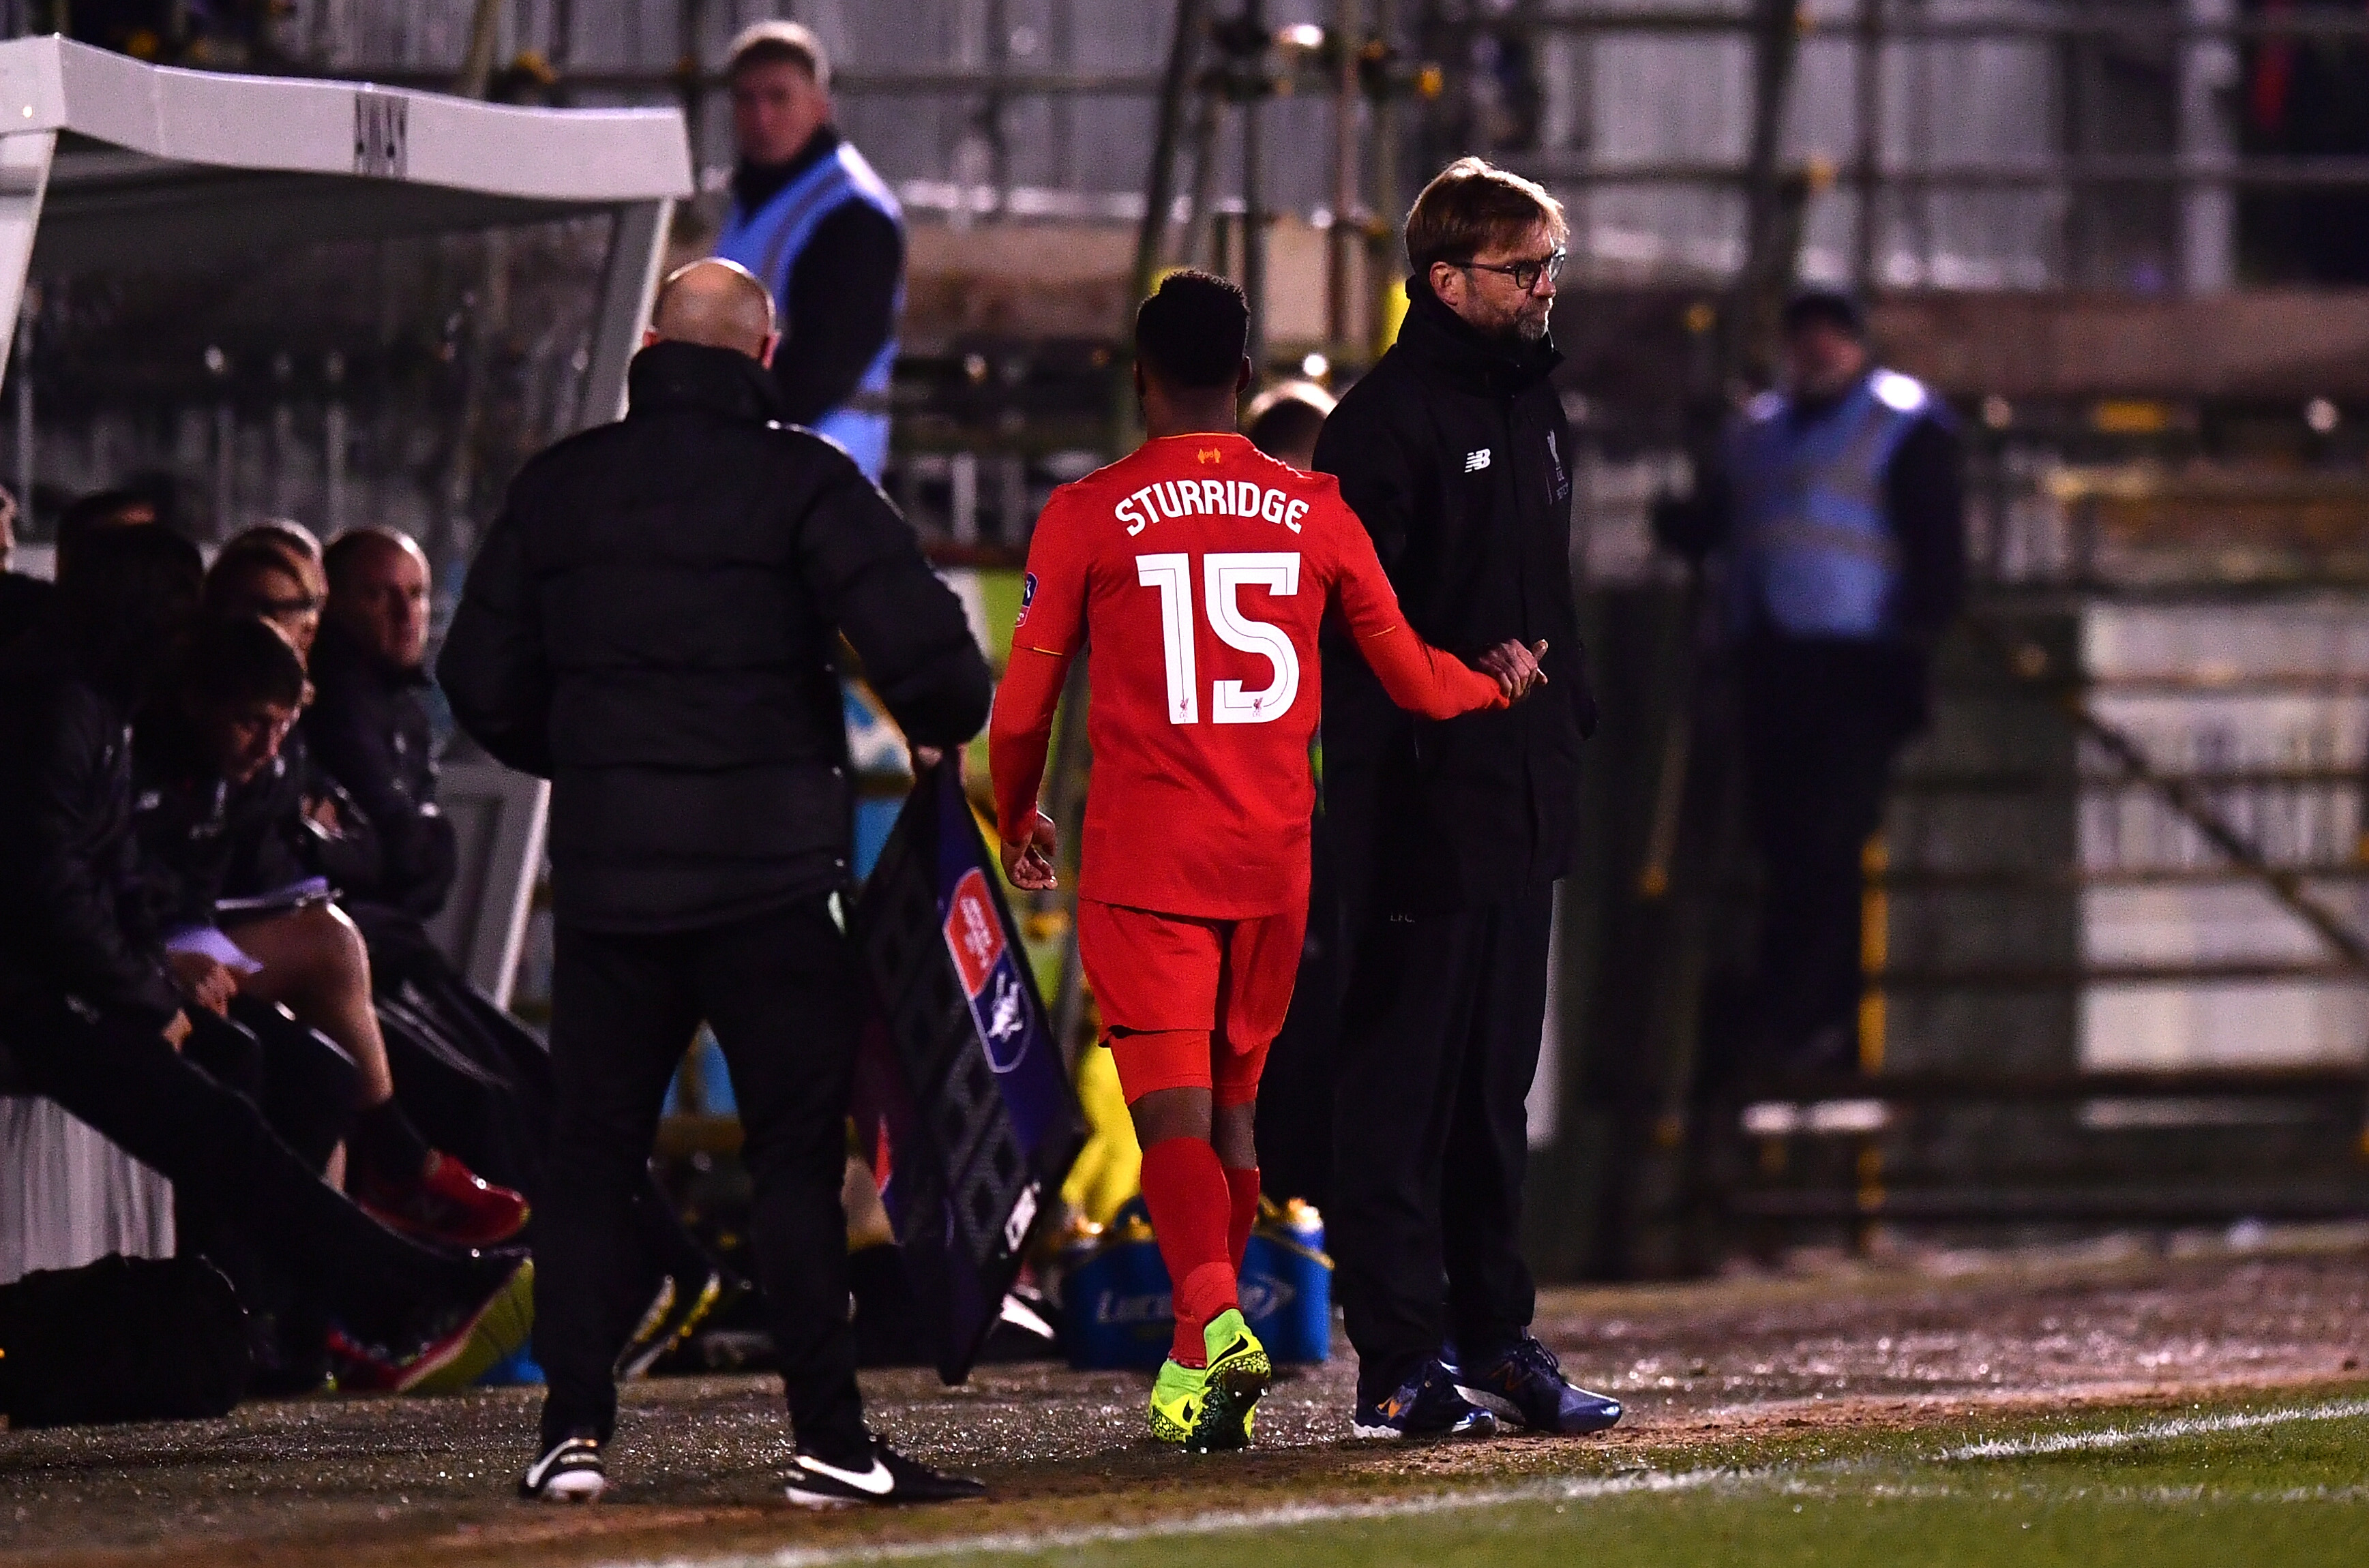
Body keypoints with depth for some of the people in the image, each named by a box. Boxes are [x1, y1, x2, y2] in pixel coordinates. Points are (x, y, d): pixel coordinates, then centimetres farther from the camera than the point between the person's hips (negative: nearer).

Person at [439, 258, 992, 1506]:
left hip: (605, 874, 3)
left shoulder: (559, 487, 8)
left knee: (591, 1156, 10)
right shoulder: (803, 481, -4)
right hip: (771, 874, -3)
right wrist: (945, 734, 8)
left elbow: (482, 681, 11)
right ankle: (828, 1439, -5)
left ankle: (574, 1430, 3)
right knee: (799, 1154, 0)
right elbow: (918, 639, -13)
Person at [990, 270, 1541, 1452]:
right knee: (1231, 1105, 17)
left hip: (1142, 863, -3)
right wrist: (1499, 685, 36)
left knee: (1171, 1112, -8)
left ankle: (1214, 1320, -30)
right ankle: (1204, 1357, 22)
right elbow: (1415, 681, 14)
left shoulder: (1087, 518, -3)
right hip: (1273, 860, 3)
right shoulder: (1316, 513, 5)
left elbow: (1022, 703, 3)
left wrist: (1017, 820, 22)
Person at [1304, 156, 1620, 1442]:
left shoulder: (1530, 401, 16)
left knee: (1496, 1083, 13)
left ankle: (1495, 1334, 20)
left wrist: (1571, 728, 17)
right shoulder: (1387, 419, -12)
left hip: (1523, 804, 9)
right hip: (1422, 807, -9)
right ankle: (1401, 1358, -4)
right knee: (1402, 1081, -5)